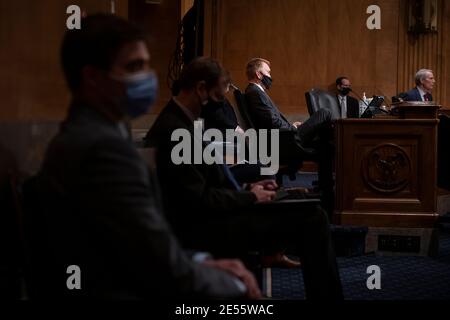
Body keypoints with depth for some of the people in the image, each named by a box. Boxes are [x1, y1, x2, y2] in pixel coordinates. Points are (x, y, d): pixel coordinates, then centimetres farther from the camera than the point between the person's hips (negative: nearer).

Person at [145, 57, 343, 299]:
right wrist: (250, 197, -10)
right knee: (311, 219, -16)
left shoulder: (180, 122, 11)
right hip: (203, 228, -10)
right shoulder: (174, 131, -20)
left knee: (311, 213, 5)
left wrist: (246, 189, 6)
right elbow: (199, 200, -22)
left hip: (208, 216, 10)